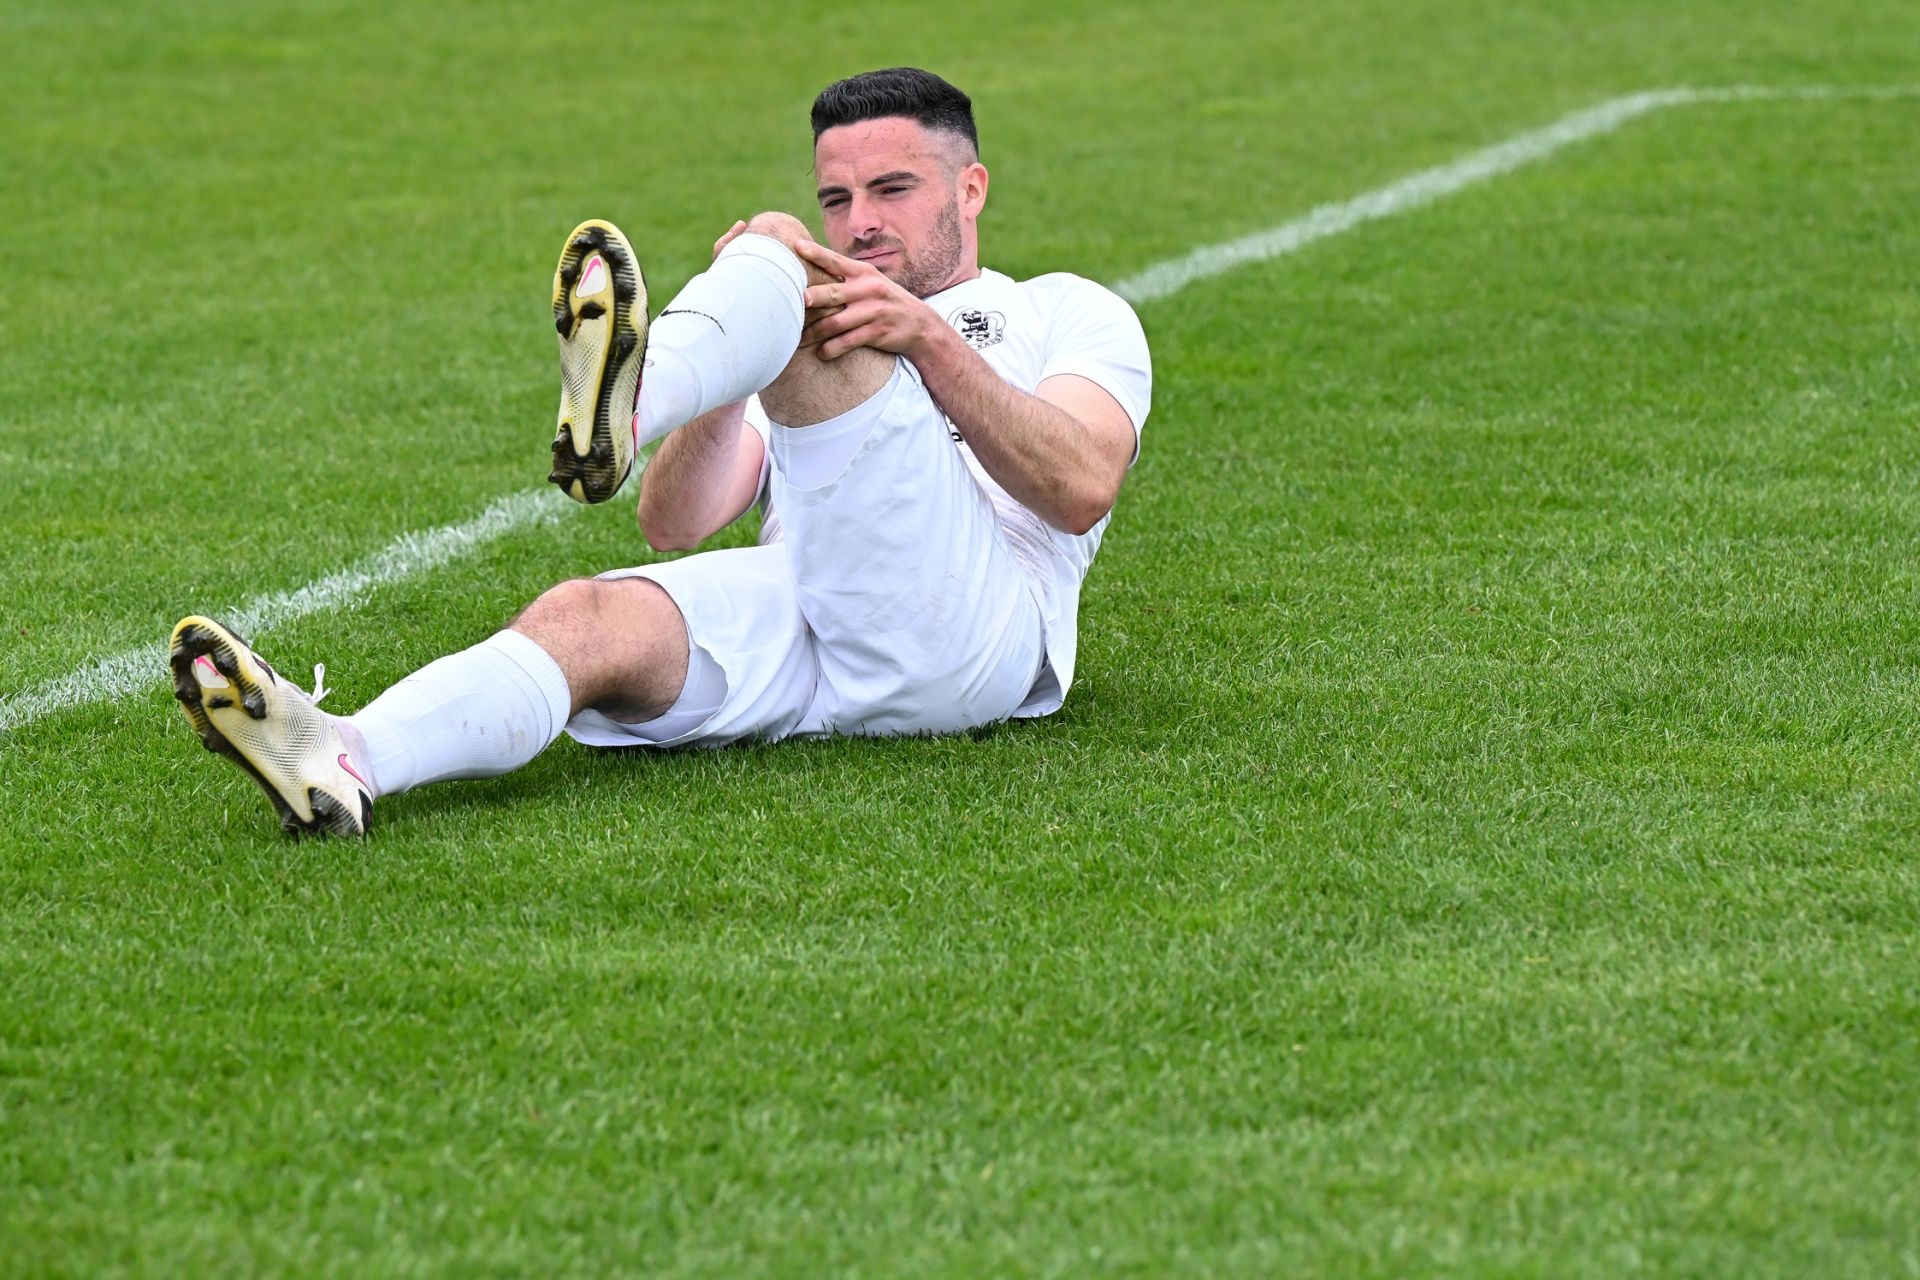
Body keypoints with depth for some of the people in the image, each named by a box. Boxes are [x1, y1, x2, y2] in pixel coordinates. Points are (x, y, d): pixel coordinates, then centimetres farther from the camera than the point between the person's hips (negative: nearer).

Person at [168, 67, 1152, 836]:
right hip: (789, 621, 4)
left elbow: (1082, 488, 1)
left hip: (964, 630, -4)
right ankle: (343, 763, -56)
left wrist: (931, 341, -9)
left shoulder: (1068, 313, 27)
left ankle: (625, 407, -53)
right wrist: (729, 388, 1)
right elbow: (677, 526, 17)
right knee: (587, 618, -30)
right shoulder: (815, 324, 37)